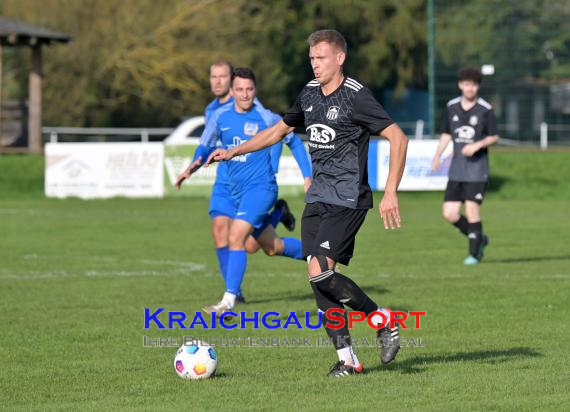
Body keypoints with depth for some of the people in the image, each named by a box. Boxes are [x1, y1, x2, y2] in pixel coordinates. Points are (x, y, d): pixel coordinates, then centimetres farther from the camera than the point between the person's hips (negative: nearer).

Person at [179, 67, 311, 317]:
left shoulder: (267, 118, -8)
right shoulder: (220, 117, 3)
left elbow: (294, 142, 5)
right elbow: (205, 147, 14)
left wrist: (308, 177, 2)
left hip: (261, 187, -6)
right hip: (237, 192, 6)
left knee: (236, 237, -23)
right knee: (273, 247, 17)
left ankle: (229, 301, -21)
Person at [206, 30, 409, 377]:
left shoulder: (355, 96, -12)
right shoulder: (310, 94, 11)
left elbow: (398, 138, -14)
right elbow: (279, 130, 26)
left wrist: (391, 193, -20)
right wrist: (233, 152, 23)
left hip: (347, 200, -8)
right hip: (318, 198, 8)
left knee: (320, 272, -18)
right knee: (318, 280, 0)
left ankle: (384, 321, -1)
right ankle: (347, 358, 6)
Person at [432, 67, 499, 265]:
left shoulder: (485, 109, -5)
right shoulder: (451, 107, 6)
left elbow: (494, 137, 0)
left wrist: (477, 145, -17)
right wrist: (437, 155, 4)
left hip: (477, 168, -4)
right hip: (457, 169, 4)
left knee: (472, 209, -11)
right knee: (449, 213, -1)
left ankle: (474, 253, 3)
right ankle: (479, 238, 22)